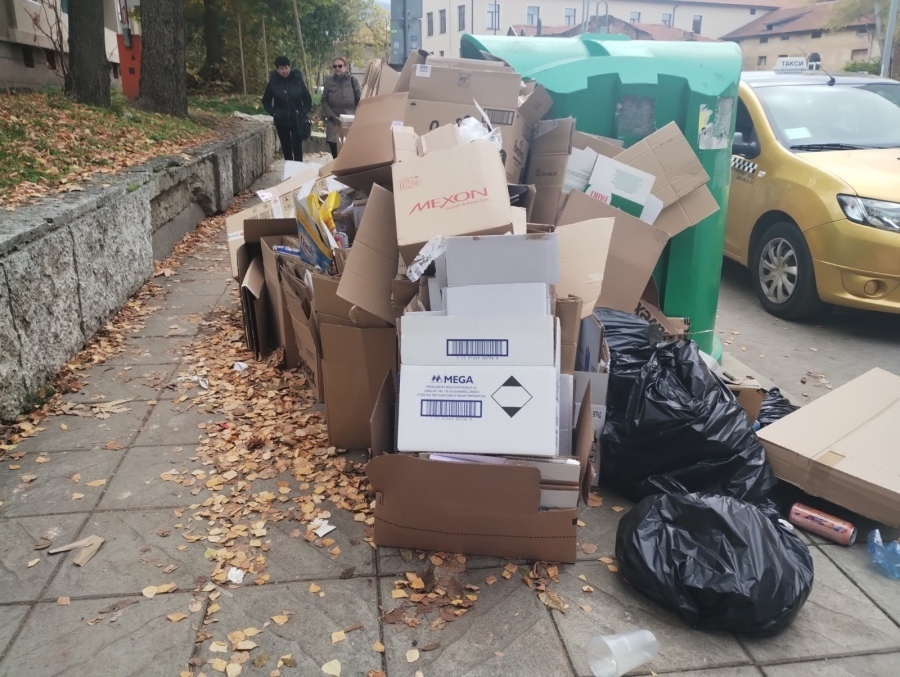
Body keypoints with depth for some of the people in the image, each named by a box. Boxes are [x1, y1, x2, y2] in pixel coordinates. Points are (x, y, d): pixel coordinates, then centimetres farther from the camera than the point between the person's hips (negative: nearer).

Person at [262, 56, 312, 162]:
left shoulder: (297, 80, -5)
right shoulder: (273, 82, -4)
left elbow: (307, 99, 5)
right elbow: (266, 101, 9)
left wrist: (303, 112, -5)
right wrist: (273, 112, -3)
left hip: (297, 120, -1)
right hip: (281, 121, 1)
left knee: (297, 147, -7)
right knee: (286, 148, 8)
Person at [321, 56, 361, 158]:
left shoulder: (352, 80, 3)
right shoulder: (329, 81, 6)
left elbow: (360, 100, 5)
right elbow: (324, 101, 6)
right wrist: (332, 116, -6)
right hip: (333, 123, 1)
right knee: (336, 156, -1)